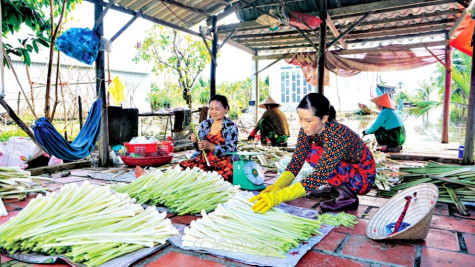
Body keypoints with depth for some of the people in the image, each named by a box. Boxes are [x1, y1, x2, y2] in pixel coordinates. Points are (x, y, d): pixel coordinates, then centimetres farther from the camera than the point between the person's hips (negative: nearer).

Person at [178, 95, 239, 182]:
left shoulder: (231, 126, -2)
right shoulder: (204, 124, 11)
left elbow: (231, 150, -13)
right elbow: (199, 149, 14)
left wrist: (210, 146, -24)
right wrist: (195, 142, -9)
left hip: (224, 160, -3)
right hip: (205, 159, 3)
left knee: (228, 172, -39)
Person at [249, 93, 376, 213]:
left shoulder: (337, 135, -34)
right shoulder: (307, 130, -13)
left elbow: (320, 175, -39)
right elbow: (296, 162, -14)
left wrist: (279, 196, -47)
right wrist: (276, 187, -32)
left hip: (363, 177, -7)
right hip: (345, 166, 7)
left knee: (314, 154, -28)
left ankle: (348, 196, -12)